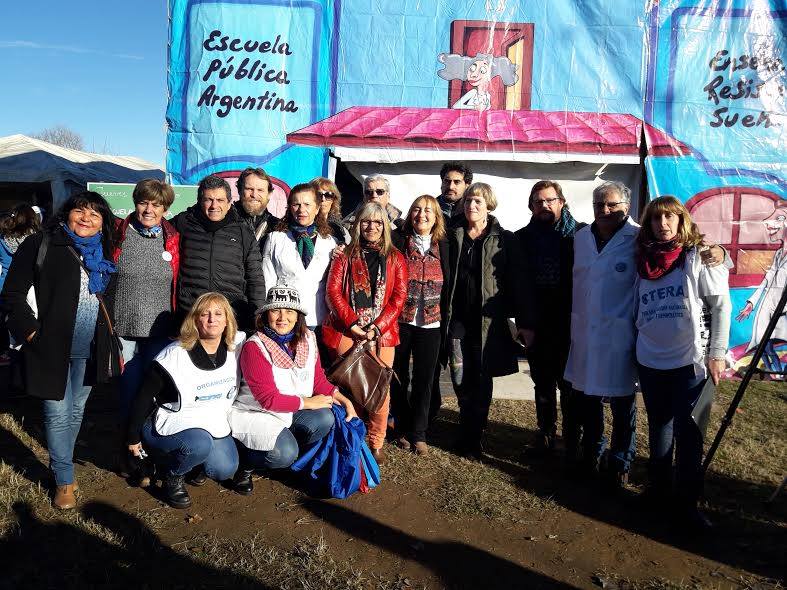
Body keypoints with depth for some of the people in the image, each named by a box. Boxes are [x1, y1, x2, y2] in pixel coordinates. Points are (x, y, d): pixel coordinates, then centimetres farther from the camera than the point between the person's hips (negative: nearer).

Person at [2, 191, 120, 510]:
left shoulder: (103, 254, 10)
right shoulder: (40, 245, -5)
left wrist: (111, 342, 9)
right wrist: (31, 332, -13)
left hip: (89, 350, 5)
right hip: (52, 347, -5)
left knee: (76, 411, 15)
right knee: (58, 414, 2)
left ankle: (60, 465, 34)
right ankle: (64, 481, 15)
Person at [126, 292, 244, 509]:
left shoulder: (236, 347, -7)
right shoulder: (175, 356, -19)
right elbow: (144, 397, -11)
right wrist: (133, 437, -6)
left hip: (214, 422, 5)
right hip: (174, 424, -5)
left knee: (226, 470, -11)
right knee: (200, 443, -34)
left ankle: (192, 461, 21)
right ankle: (173, 477, -2)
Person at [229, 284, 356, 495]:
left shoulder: (307, 339, -1)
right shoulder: (254, 347, -20)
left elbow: (318, 380, 7)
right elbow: (268, 399, -22)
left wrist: (342, 398, -9)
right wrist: (307, 402, -16)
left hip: (291, 413, 6)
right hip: (255, 414, -6)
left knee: (324, 418, -21)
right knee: (284, 453, -29)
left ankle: (289, 455, 4)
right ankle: (245, 462, 3)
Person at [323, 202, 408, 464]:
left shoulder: (395, 258, 12)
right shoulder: (345, 255, 11)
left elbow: (399, 297, 3)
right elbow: (333, 291, 1)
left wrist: (377, 327, -9)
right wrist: (352, 323, -11)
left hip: (381, 332, 1)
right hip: (347, 331, 0)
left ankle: (376, 443, 9)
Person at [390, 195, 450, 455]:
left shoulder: (444, 247, 6)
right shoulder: (397, 240, 0)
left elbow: (448, 285, 9)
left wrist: (445, 323, 5)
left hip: (430, 324, 1)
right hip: (400, 321, -1)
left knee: (424, 380, 6)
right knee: (399, 378, 9)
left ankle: (419, 433, 18)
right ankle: (402, 429, 25)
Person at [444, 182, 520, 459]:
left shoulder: (504, 239, 1)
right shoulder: (453, 236, 8)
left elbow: (512, 281, 0)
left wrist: (512, 314, -3)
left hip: (488, 319, -2)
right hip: (458, 317, 2)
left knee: (481, 382, 4)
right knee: (460, 380, 5)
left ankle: (472, 440, 16)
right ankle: (469, 434, 26)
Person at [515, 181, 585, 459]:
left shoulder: (580, 234, -2)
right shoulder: (523, 238, 5)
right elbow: (520, 284, 1)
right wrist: (524, 323, -6)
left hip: (569, 325, -2)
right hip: (536, 326, 3)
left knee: (569, 385, 3)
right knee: (543, 384, 13)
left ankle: (572, 442, 14)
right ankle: (545, 435, 25)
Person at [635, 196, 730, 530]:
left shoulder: (699, 257, -5)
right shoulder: (643, 262, 8)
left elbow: (721, 305, -6)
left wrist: (717, 354, -10)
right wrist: (633, 348, 13)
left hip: (690, 361, -4)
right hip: (650, 361, 4)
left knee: (687, 433, 0)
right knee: (658, 428, 15)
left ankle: (687, 505, 10)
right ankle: (658, 488, 30)